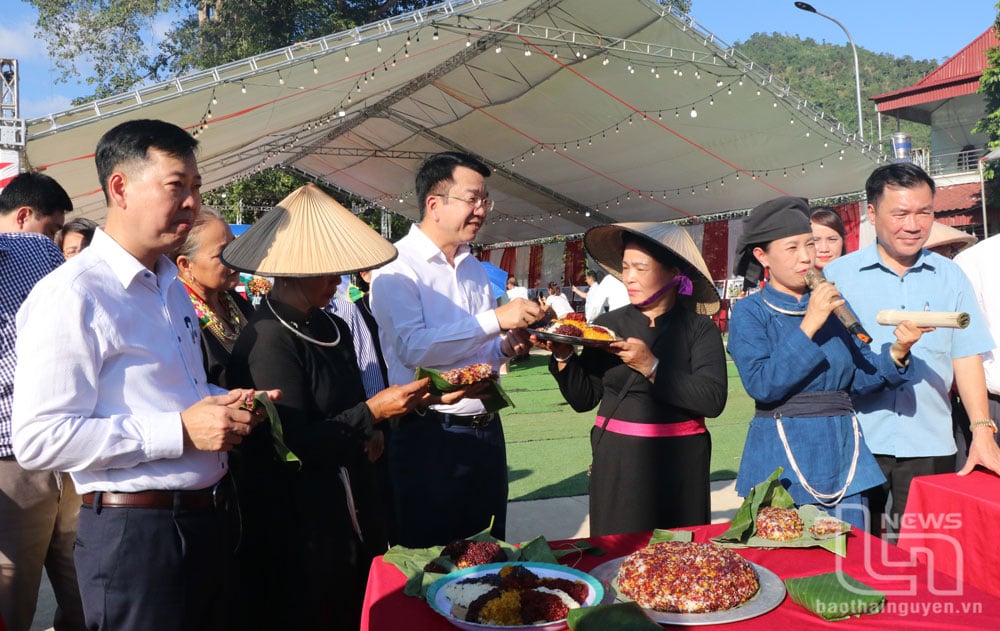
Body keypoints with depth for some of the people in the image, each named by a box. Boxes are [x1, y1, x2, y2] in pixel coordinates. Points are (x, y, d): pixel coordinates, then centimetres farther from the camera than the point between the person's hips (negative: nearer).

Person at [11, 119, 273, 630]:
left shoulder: (172, 287, 15)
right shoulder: (71, 295, -14)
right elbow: (38, 440, -20)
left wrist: (225, 403, 4)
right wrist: (179, 431, -23)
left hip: (207, 520, 9)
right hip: (134, 530, -8)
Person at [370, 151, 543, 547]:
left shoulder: (474, 268, 14)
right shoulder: (397, 267, -10)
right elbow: (414, 348, -25)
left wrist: (507, 347, 1)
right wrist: (495, 319, -24)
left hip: (486, 431, 7)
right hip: (429, 436, -7)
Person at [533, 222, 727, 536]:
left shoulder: (699, 329, -2)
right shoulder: (608, 325, 4)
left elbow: (713, 400, -16)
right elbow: (584, 399, 4)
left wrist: (651, 367, -22)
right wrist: (564, 357, -11)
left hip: (679, 464, -1)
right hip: (617, 464, 2)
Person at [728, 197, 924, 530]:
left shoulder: (834, 305, 8)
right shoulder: (750, 311, -5)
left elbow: (860, 377, 4)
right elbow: (762, 385, -18)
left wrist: (896, 353, -14)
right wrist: (808, 326, -19)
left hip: (841, 452, 4)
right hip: (782, 457, -4)